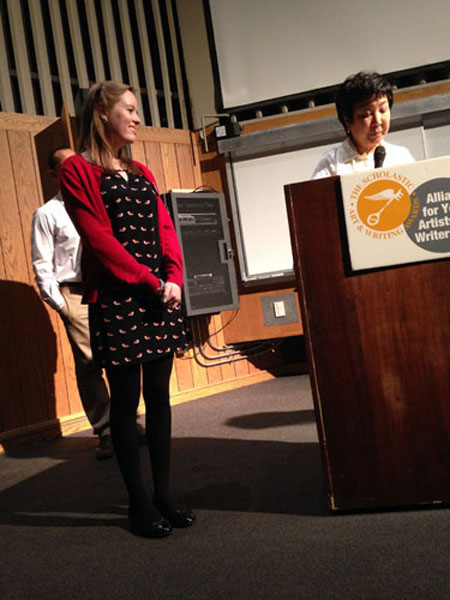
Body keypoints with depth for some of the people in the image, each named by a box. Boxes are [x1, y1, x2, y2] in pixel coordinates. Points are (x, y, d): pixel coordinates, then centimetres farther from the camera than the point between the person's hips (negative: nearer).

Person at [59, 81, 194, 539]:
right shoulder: (77, 170, -2)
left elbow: (165, 230, 11)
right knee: (126, 400, 1)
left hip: (159, 296, 7)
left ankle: (164, 495, 20)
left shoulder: (141, 173, 19)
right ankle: (140, 504, 13)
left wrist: (173, 279, -5)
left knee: (159, 396, 9)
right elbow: (99, 238, -11)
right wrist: (150, 282, -13)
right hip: (116, 298, -6)